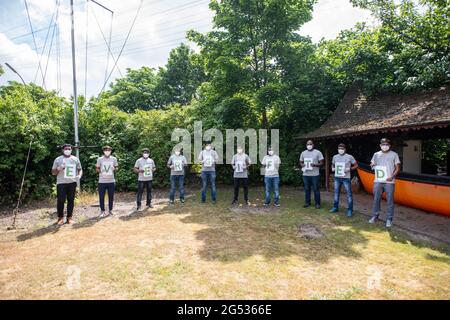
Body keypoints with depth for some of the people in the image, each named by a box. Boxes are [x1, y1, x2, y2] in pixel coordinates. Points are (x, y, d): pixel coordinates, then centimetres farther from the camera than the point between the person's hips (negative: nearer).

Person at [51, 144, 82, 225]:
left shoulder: (75, 159, 7)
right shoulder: (58, 159, 3)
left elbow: (80, 169, 11)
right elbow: (53, 172, 6)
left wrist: (79, 175, -10)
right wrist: (59, 169, -16)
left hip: (72, 183, 2)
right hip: (61, 183, -1)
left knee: (71, 200, 5)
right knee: (61, 201, -4)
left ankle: (69, 217, 15)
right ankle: (60, 218, 11)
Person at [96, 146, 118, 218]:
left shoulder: (114, 159, 4)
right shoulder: (100, 159, 1)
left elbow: (116, 167, 12)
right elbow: (97, 169, 8)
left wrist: (114, 169, -11)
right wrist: (100, 171, -12)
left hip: (111, 181, 1)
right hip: (102, 181, -1)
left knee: (111, 196, 7)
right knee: (101, 197, 1)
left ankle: (110, 210, 20)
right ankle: (102, 211, 14)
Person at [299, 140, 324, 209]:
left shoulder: (318, 152, -1)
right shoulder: (303, 153, 11)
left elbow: (321, 163, -2)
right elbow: (301, 162, 17)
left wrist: (315, 165, -21)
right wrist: (302, 165, -7)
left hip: (315, 175, -3)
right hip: (306, 175, 4)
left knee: (316, 189, 1)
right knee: (307, 189, 11)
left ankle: (317, 203, 12)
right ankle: (307, 202, 22)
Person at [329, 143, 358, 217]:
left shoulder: (349, 157, -5)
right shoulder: (335, 156, 7)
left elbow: (356, 165, 1)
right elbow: (332, 164, 21)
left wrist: (350, 168, -16)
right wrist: (332, 168, -1)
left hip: (346, 178, -4)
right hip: (337, 177, 4)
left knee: (349, 194, -2)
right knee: (336, 193, 13)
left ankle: (350, 210, 6)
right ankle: (335, 207, 26)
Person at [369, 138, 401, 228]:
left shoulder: (394, 154, 3)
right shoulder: (376, 154, 11)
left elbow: (397, 168, 2)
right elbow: (372, 165, 19)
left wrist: (392, 177, -14)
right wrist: (372, 165, -6)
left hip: (389, 182, -3)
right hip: (378, 181, 3)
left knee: (390, 201, 0)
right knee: (376, 199, 8)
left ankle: (389, 219, 8)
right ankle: (375, 216, 20)